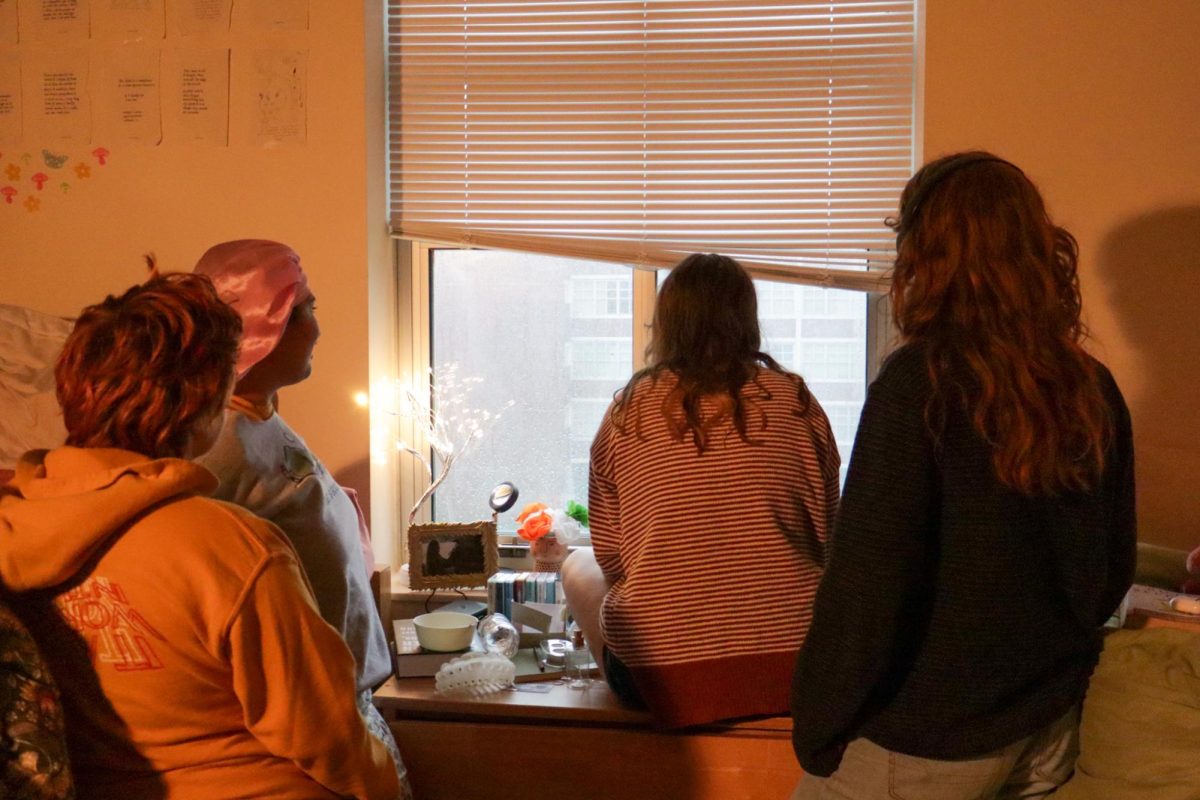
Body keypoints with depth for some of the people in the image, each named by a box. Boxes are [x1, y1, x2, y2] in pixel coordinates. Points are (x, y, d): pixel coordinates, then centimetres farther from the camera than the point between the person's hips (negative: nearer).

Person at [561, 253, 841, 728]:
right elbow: (826, 540, 6)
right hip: (791, 671, 1)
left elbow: (609, 557, 5)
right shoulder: (796, 402, -1)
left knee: (579, 567, 27)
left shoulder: (626, 413, -1)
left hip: (661, 681, 0)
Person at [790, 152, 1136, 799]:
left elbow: (867, 581, -20)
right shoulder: (1093, 389, -2)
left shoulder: (919, 384, -20)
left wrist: (817, 730, -9)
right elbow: (1115, 568, 9)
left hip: (923, 745, -6)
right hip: (1049, 733, 6)